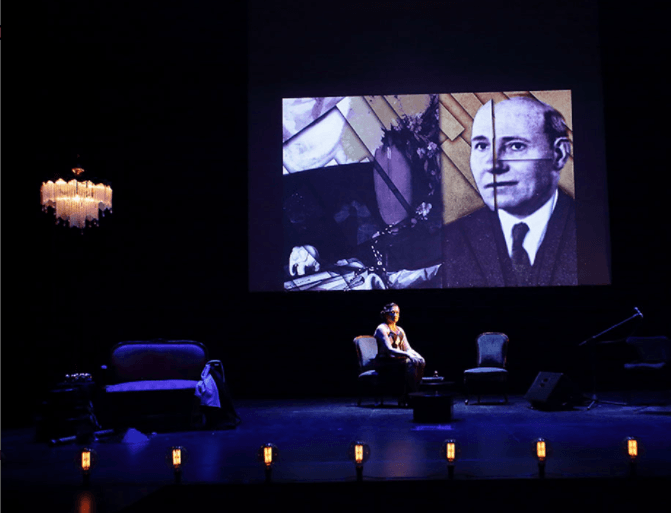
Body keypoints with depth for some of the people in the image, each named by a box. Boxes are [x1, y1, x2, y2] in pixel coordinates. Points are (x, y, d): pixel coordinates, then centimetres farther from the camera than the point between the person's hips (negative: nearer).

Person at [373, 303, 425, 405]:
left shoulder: (400, 330, 17)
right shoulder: (382, 329, -7)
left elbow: (408, 349, 11)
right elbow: (389, 349, -20)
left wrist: (417, 355, -12)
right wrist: (408, 355, -32)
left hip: (398, 360, 7)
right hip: (384, 363, -7)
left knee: (420, 362, -20)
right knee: (410, 364, -31)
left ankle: (405, 398, -18)